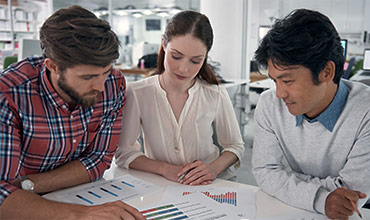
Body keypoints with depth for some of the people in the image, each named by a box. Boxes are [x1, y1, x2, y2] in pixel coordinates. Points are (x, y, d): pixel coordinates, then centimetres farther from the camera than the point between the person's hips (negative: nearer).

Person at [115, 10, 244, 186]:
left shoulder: (216, 95, -6)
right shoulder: (136, 93, -9)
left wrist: (214, 168, -14)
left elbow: (235, 146, 5)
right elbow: (124, 153, -6)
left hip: (209, 186, 2)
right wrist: (165, 169, -20)